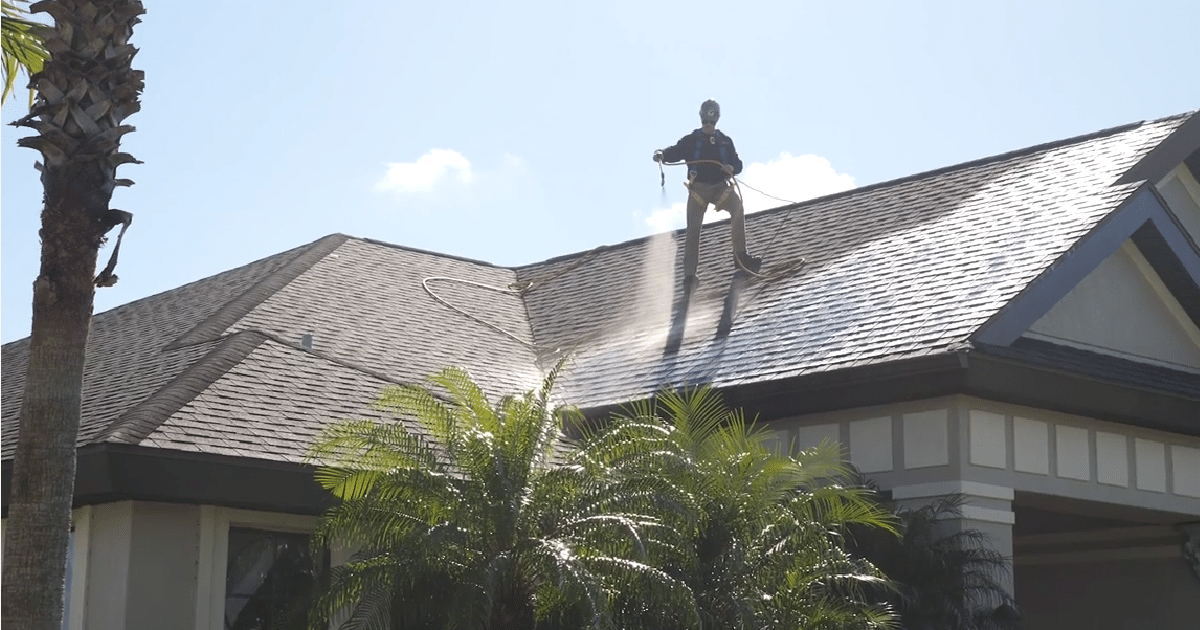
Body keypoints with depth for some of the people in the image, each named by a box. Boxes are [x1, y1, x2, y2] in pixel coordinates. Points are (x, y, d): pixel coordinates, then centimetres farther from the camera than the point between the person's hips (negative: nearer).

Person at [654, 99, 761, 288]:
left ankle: (740, 256, -22)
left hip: (720, 187, 1)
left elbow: (737, 163, 17)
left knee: (737, 207, -27)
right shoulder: (691, 140, 9)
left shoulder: (725, 141, 16)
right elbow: (675, 152, -5)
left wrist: (732, 168, -8)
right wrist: (662, 154, -28)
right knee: (693, 229, -9)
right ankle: (689, 275, -5)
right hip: (698, 187, -1)